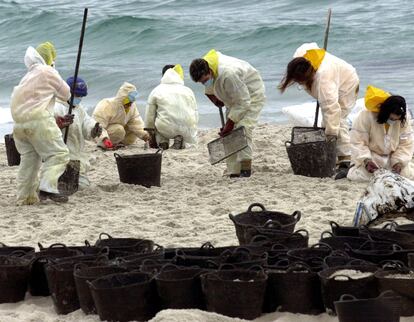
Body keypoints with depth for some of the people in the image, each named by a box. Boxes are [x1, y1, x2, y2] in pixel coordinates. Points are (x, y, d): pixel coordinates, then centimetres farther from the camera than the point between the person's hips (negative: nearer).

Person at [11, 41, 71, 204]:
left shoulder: (28, 76, 25)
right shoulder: (48, 72, 2)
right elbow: (66, 94, 8)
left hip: (19, 122, 8)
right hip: (38, 119, -8)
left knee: (28, 158, 15)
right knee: (58, 154, -5)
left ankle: (25, 197, 15)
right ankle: (47, 187, -21)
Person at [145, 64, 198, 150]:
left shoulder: (156, 91, 8)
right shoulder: (188, 91, 15)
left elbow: (149, 117, 9)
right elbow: (195, 116, 18)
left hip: (166, 129, -1)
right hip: (186, 129, 1)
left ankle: (162, 142, 6)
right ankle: (184, 143, -3)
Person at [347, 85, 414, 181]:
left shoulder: (404, 119, -14)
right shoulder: (366, 116, -26)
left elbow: (406, 144, -8)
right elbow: (358, 142, -20)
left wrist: (399, 162, -21)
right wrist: (366, 160, -30)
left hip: (392, 157, 4)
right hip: (371, 156, -3)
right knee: (357, 176, -25)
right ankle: (353, 168, 12)